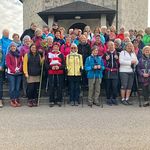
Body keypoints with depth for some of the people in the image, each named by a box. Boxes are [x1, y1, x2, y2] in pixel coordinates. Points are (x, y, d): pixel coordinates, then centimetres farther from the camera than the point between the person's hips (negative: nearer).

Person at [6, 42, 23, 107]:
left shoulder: (19, 54, 13)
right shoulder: (8, 55, 2)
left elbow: (21, 63, 8)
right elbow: (8, 64, -7)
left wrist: (19, 69, -9)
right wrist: (14, 70, -16)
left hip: (19, 73, 3)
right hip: (11, 73, -3)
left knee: (17, 88, 5)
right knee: (12, 88, -4)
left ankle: (17, 100, 13)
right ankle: (12, 100, 5)